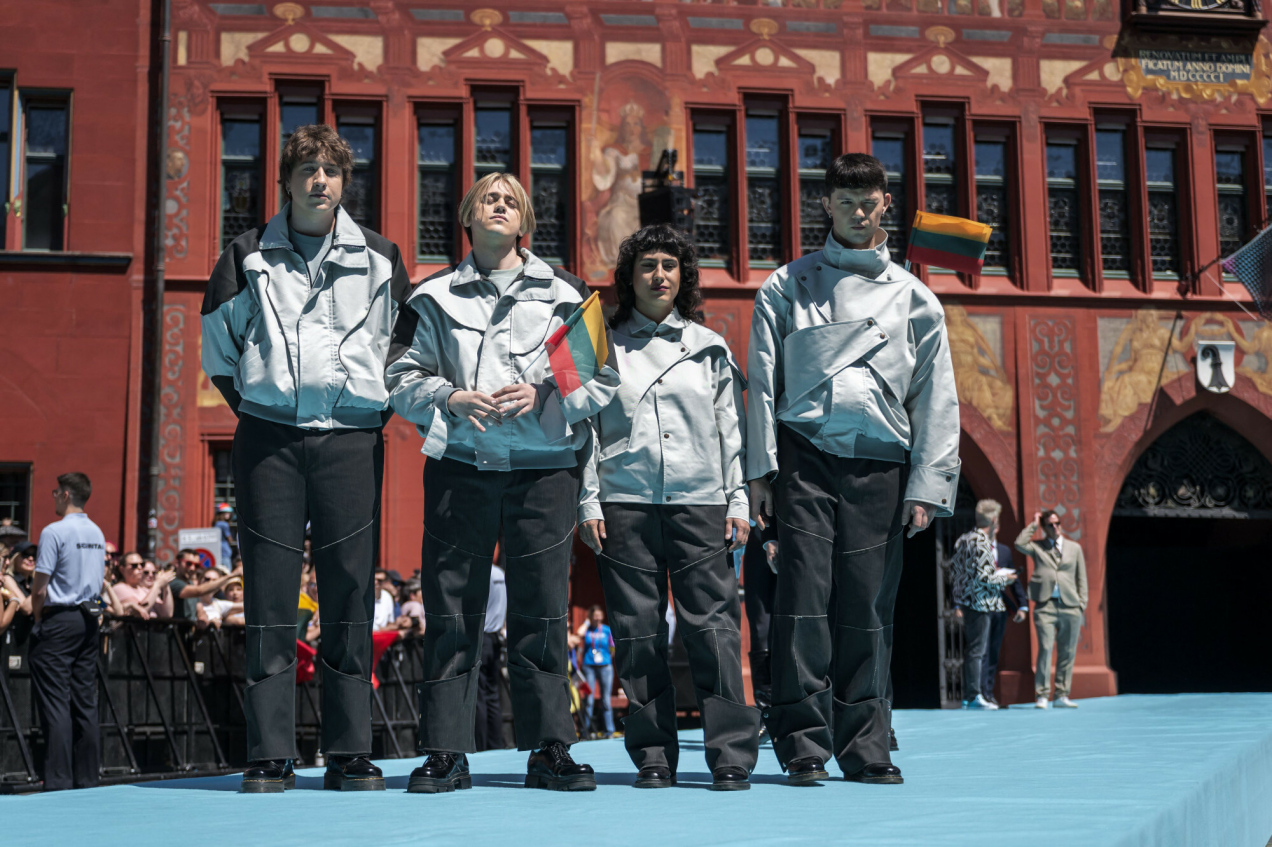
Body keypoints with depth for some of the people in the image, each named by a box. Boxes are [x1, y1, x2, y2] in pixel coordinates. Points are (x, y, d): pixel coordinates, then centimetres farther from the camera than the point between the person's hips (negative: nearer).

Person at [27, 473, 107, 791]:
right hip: (89, 620, 7)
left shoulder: (55, 532, -12)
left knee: (55, 702, -5)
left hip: (59, 620, -7)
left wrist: (38, 618, 1)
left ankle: (58, 781, -7)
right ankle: (87, 779, 11)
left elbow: (39, 588, -13)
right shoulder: (97, 534, 11)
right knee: (85, 701, 9)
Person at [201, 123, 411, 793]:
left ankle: (349, 754, 5)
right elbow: (217, 345, 17)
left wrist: (379, 411, 9)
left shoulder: (377, 258, 10)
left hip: (352, 439, 0)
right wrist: (250, 406, 10)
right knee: (269, 589, -2)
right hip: (267, 437, 0)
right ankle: (269, 756, 3)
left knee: (349, 590, -1)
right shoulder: (248, 257, 10)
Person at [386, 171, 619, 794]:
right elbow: (401, 378, 9)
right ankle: (446, 753, 6)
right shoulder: (436, 298, 13)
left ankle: (549, 749, 8)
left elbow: (602, 378, 7)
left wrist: (543, 396, -9)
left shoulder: (563, 295, 11)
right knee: (451, 609, -1)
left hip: (544, 467, 0)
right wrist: (451, 399, -9)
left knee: (542, 610, 0)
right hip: (459, 466, 1)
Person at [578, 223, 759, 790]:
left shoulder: (710, 348, 14)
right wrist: (589, 503, 1)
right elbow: (587, 429, 9)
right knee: (639, 632, 0)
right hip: (626, 505, 0)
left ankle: (731, 756, -4)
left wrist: (738, 502, 5)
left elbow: (731, 430, 13)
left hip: (700, 503, 0)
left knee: (713, 626, -7)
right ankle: (653, 758, 8)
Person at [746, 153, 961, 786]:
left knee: (869, 607, 1)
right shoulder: (787, 288, 12)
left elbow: (936, 399, 11)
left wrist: (927, 485, 2)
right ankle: (803, 744, -4)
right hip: (806, 454, -1)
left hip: (880, 463, 1)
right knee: (803, 595, -9)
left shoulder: (914, 299, 14)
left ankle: (865, 747, 8)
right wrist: (761, 469, -1)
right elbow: (763, 383, 8)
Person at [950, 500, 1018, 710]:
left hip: (966, 599, 10)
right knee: (977, 650, -5)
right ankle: (974, 696, -1)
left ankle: (968, 696, 19)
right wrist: (1005, 578, -7)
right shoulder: (982, 544, -19)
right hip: (980, 602, -9)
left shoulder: (964, 539, 9)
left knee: (972, 649, 15)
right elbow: (983, 578, -22)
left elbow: (953, 566, 16)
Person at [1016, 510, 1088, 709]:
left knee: (1067, 653, 4)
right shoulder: (1037, 547, 11)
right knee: (1045, 649, -10)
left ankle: (1062, 695, 11)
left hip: (1070, 606, 3)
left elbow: (1081, 579, 16)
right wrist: (1034, 523, 0)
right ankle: (1042, 695, -6)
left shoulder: (1074, 548, 16)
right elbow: (1019, 543, -10)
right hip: (1046, 605, -2)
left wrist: (1082, 604, 6)